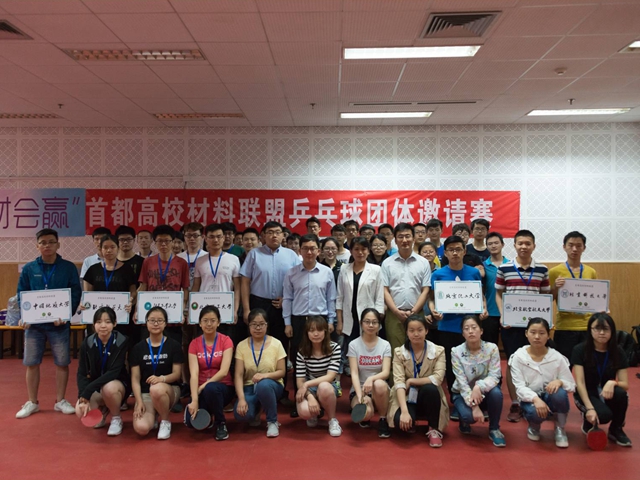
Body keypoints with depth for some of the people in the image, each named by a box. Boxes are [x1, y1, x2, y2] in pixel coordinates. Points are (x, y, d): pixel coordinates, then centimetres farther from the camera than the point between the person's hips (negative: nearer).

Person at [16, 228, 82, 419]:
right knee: (31, 364, 8)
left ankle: (60, 401, 20)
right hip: (34, 323, 1)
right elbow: (21, 295, 6)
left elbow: (76, 294, -4)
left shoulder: (69, 267, -1)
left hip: (59, 323, -1)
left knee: (62, 363, 5)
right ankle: (32, 402, 22)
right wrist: (24, 316, -10)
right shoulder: (28, 269, 4)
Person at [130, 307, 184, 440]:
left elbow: (177, 374, -5)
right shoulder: (138, 348, 5)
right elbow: (135, 378, 2)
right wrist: (139, 402, -12)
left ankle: (165, 421, -10)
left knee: (156, 389, -40)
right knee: (141, 428, -26)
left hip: (169, 389, -2)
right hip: (145, 393, 2)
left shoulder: (174, 345, 0)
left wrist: (161, 378, -27)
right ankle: (154, 414, 13)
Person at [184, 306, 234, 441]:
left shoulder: (226, 341, -7)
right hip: (202, 389, 2)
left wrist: (203, 387, -25)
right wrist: (194, 400, -26)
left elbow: (224, 371, -18)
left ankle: (221, 424, -11)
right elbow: (194, 373, -14)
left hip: (222, 387, -2)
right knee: (191, 421, -25)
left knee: (210, 388, -38)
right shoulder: (194, 344, -2)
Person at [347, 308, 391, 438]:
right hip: (359, 389, 0)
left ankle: (383, 419, -9)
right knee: (365, 412, -33)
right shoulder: (354, 345, -4)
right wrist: (360, 395, -28)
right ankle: (365, 417, 9)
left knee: (379, 384, -36)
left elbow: (386, 372, -13)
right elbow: (354, 373, -13)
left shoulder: (385, 345, -1)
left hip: (380, 390, 1)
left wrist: (371, 379, -34)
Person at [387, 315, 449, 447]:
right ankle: (410, 425, 7)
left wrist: (411, 381, -19)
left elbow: (438, 379, -20)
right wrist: (404, 411, -31)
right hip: (407, 398, 0)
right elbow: (398, 382, -18)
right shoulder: (399, 352, -6)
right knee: (400, 420, -32)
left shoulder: (438, 351, -7)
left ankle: (434, 429, -11)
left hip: (428, 397, 0)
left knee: (430, 388, -35)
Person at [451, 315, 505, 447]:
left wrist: (479, 387, -38)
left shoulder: (492, 348, -13)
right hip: (463, 393, -1)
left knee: (496, 392, -33)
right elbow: (462, 383, -21)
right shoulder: (456, 352, -16)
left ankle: (494, 429, -8)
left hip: (484, 392, 2)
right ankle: (464, 420, 8)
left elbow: (494, 376, -19)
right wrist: (474, 406, -32)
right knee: (469, 415, -32)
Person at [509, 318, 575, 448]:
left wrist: (559, 381, -29)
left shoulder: (557, 357, -6)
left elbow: (572, 385, -5)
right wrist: (535, 398, -35)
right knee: (535, 413, -37)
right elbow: (520, 387, -15)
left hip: (550, 398, 2)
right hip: (530, 399, -2)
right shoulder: (518, 357, -9)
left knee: (559, 393, -33)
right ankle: (534, 426, 5)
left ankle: (560, 429, -4)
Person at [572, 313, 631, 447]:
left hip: (607, 393, 3)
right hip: (587, 394, -3)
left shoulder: (618, 351, -6)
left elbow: (625, 385, -10)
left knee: (621, 394, -31)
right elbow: (580, 382, -19)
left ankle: (616, 430, -4)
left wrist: (612, 383, -33)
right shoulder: (580, 350, -14)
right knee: (604, 414, -33)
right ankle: (588, 421, 5)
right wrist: (590, 408, -32)